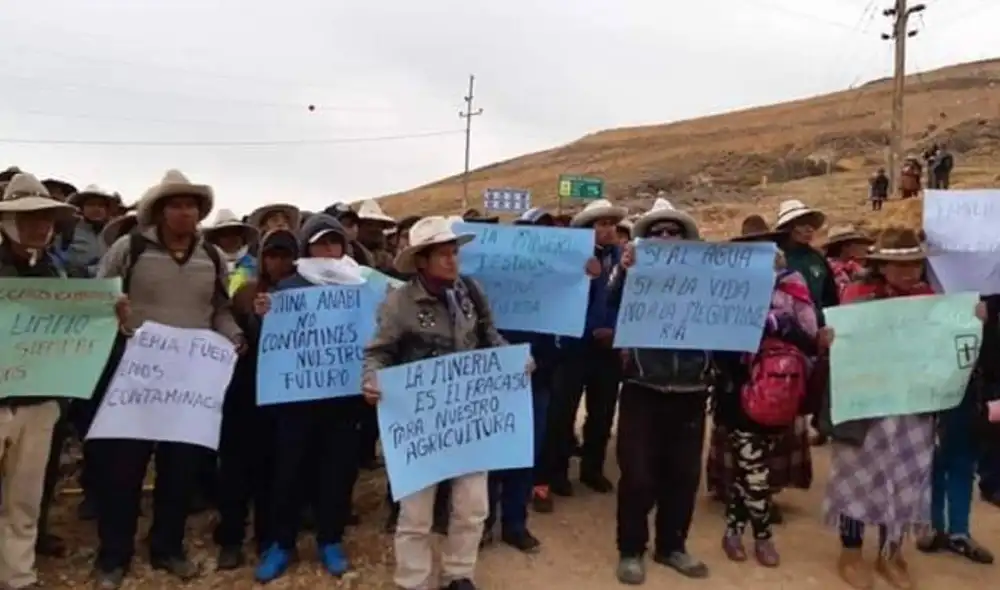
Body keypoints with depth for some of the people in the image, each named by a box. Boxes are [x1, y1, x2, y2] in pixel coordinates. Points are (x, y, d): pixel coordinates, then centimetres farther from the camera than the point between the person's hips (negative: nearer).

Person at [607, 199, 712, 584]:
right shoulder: (636, 274, 2)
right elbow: (610, 313, -13)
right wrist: (622, 272, -27)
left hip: (691, 390, 3)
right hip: (643, 388, -2)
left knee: (684, 473, 11)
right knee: (638, 474, 1)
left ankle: (672, 546, 29)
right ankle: (631, 550, 18)